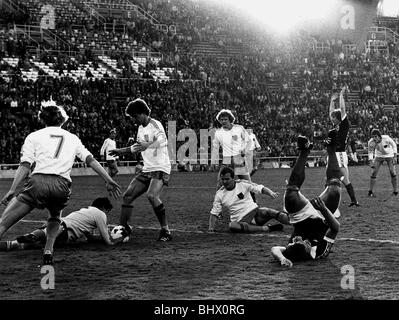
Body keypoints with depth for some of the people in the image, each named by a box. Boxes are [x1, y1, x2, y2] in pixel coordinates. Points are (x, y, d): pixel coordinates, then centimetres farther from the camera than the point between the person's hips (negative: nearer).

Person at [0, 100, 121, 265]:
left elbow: (25, 165, 3)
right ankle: (48, 250, 14)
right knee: (55, 217, 34)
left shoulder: (34, 136, 15)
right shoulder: (72, 138, 23)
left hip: (38, 182, -3)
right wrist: (108, 180, 13)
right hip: (62, 186, 3)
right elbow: (91, 160, 14)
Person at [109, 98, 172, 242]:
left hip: (160, 169, -9)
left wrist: (147, 145, -49)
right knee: (128, 195, 1)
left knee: (152, 195, -29)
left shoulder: (155, 125, -12)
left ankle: (165, 231, -19)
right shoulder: (141, 128, 14)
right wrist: (121, 151, 33)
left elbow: (162, 141, -33)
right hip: (146, 170, 9)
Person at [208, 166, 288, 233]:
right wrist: (211, 227, -7)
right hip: (241, 220, -1)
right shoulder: (219, 194, 3)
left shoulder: (242, 184, 1)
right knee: (232, 226, -35)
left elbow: (260, 188, -2)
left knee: (268, 212, -28)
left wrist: (270, 192, -21)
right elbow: (214, 213, 7)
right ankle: (266, 228, -33)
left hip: (255, 212, 1)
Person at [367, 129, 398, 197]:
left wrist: (395, 157, -17)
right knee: (374, 172, -8)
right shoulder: (371, 142, -26)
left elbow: (394, 145, -13)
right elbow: (370, 152, -9)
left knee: (392, 172, -8)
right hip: (379, 156, 1)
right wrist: (371, 161, -22)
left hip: (389, 155, -1)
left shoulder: (386, 138, -32)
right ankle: (370, 191, 2)